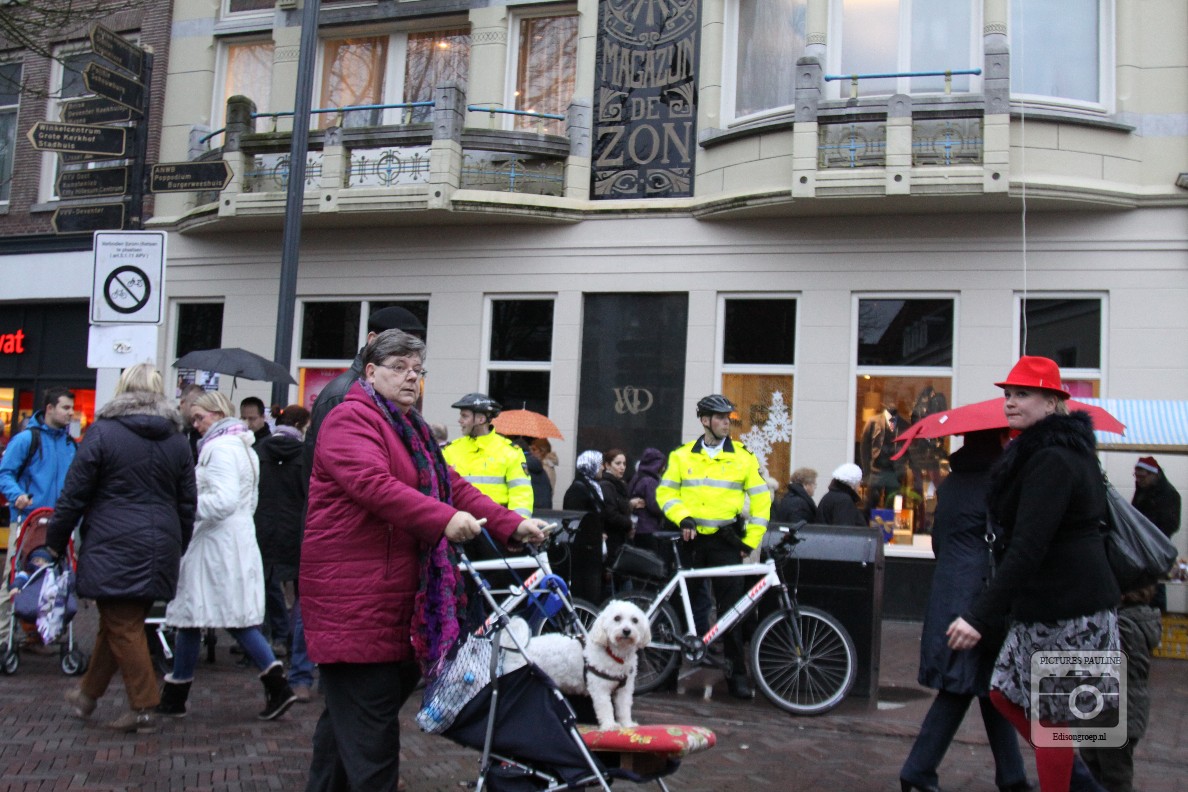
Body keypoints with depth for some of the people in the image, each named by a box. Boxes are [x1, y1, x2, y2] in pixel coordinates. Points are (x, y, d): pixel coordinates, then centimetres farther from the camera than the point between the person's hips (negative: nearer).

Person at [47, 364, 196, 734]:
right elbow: (187, 502, 12)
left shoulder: (102, 432, -6)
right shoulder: (177, 439, 9)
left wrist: (56, 541, 6)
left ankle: (143, 707, 2)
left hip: (113, 547, -5)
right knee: (120, 622, 17)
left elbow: (74, 494, -5)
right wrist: (178, 547, 22)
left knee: (122, 626, 1)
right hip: (159, 548, 6)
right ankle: (88, 693, 32)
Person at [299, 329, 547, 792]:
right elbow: (373, 483, -25)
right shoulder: (351, 420, -9)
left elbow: (452, 487, 14)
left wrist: (512, 526, 2)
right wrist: (443, 519, -35)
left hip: (394, 594, 10)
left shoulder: (411, 429, 21)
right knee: (369, 716, -8)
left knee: (346, 711, 18)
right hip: (354, 595, -9)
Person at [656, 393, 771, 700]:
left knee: (732, 607, -3)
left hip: (726, 541, -1)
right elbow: (665, 492, 6)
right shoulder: (683, 456, 6)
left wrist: (751, 540, -1)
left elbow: (761, 498, 5)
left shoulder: (743, 456, 3)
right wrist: (683, 518, -11)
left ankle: (737, 673, 4)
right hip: (692, 539, 1)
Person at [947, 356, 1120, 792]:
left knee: (1049, 715, 2)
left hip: (1068, 611, -10)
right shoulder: (1061, 450, 12)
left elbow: (1028, 548, -28)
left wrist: (980, 616, -29)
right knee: (1006, 693, 16)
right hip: (1042, 606, 10)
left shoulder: (1052, 460, -21)